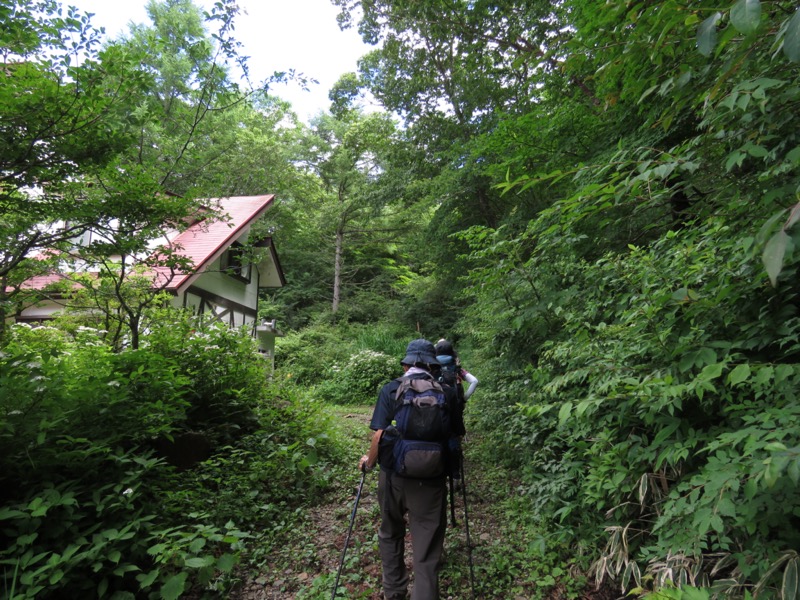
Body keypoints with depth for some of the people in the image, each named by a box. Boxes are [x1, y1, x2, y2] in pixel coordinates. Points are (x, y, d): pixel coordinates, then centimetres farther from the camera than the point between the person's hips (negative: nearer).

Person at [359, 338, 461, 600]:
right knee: (427, 552, 8)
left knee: (390, 534, 26)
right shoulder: (447, 393, -3)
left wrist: (369, 461, 8)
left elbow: (379, 435, -10)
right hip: (430, 480, -1)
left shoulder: (390, 390, -6)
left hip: (393, 476, 1)